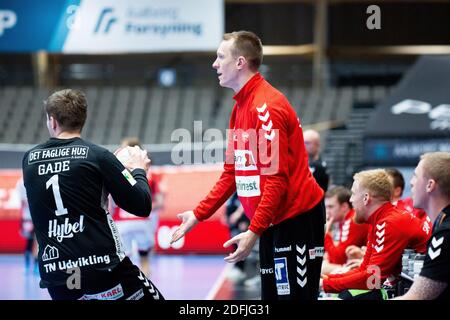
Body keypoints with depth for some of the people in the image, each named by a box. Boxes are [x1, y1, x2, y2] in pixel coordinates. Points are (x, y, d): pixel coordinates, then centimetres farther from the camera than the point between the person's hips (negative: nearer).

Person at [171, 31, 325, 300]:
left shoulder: (267, 107, -17)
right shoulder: (240, 107, 13)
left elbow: (276, 178, -22)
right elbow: (232, 173, 19)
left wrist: (254, 232, -24)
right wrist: (199, 214, 16)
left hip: (296, 216, -10)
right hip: (273, 221, 10)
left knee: (295, 294, -9)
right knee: (271, 293, 11)